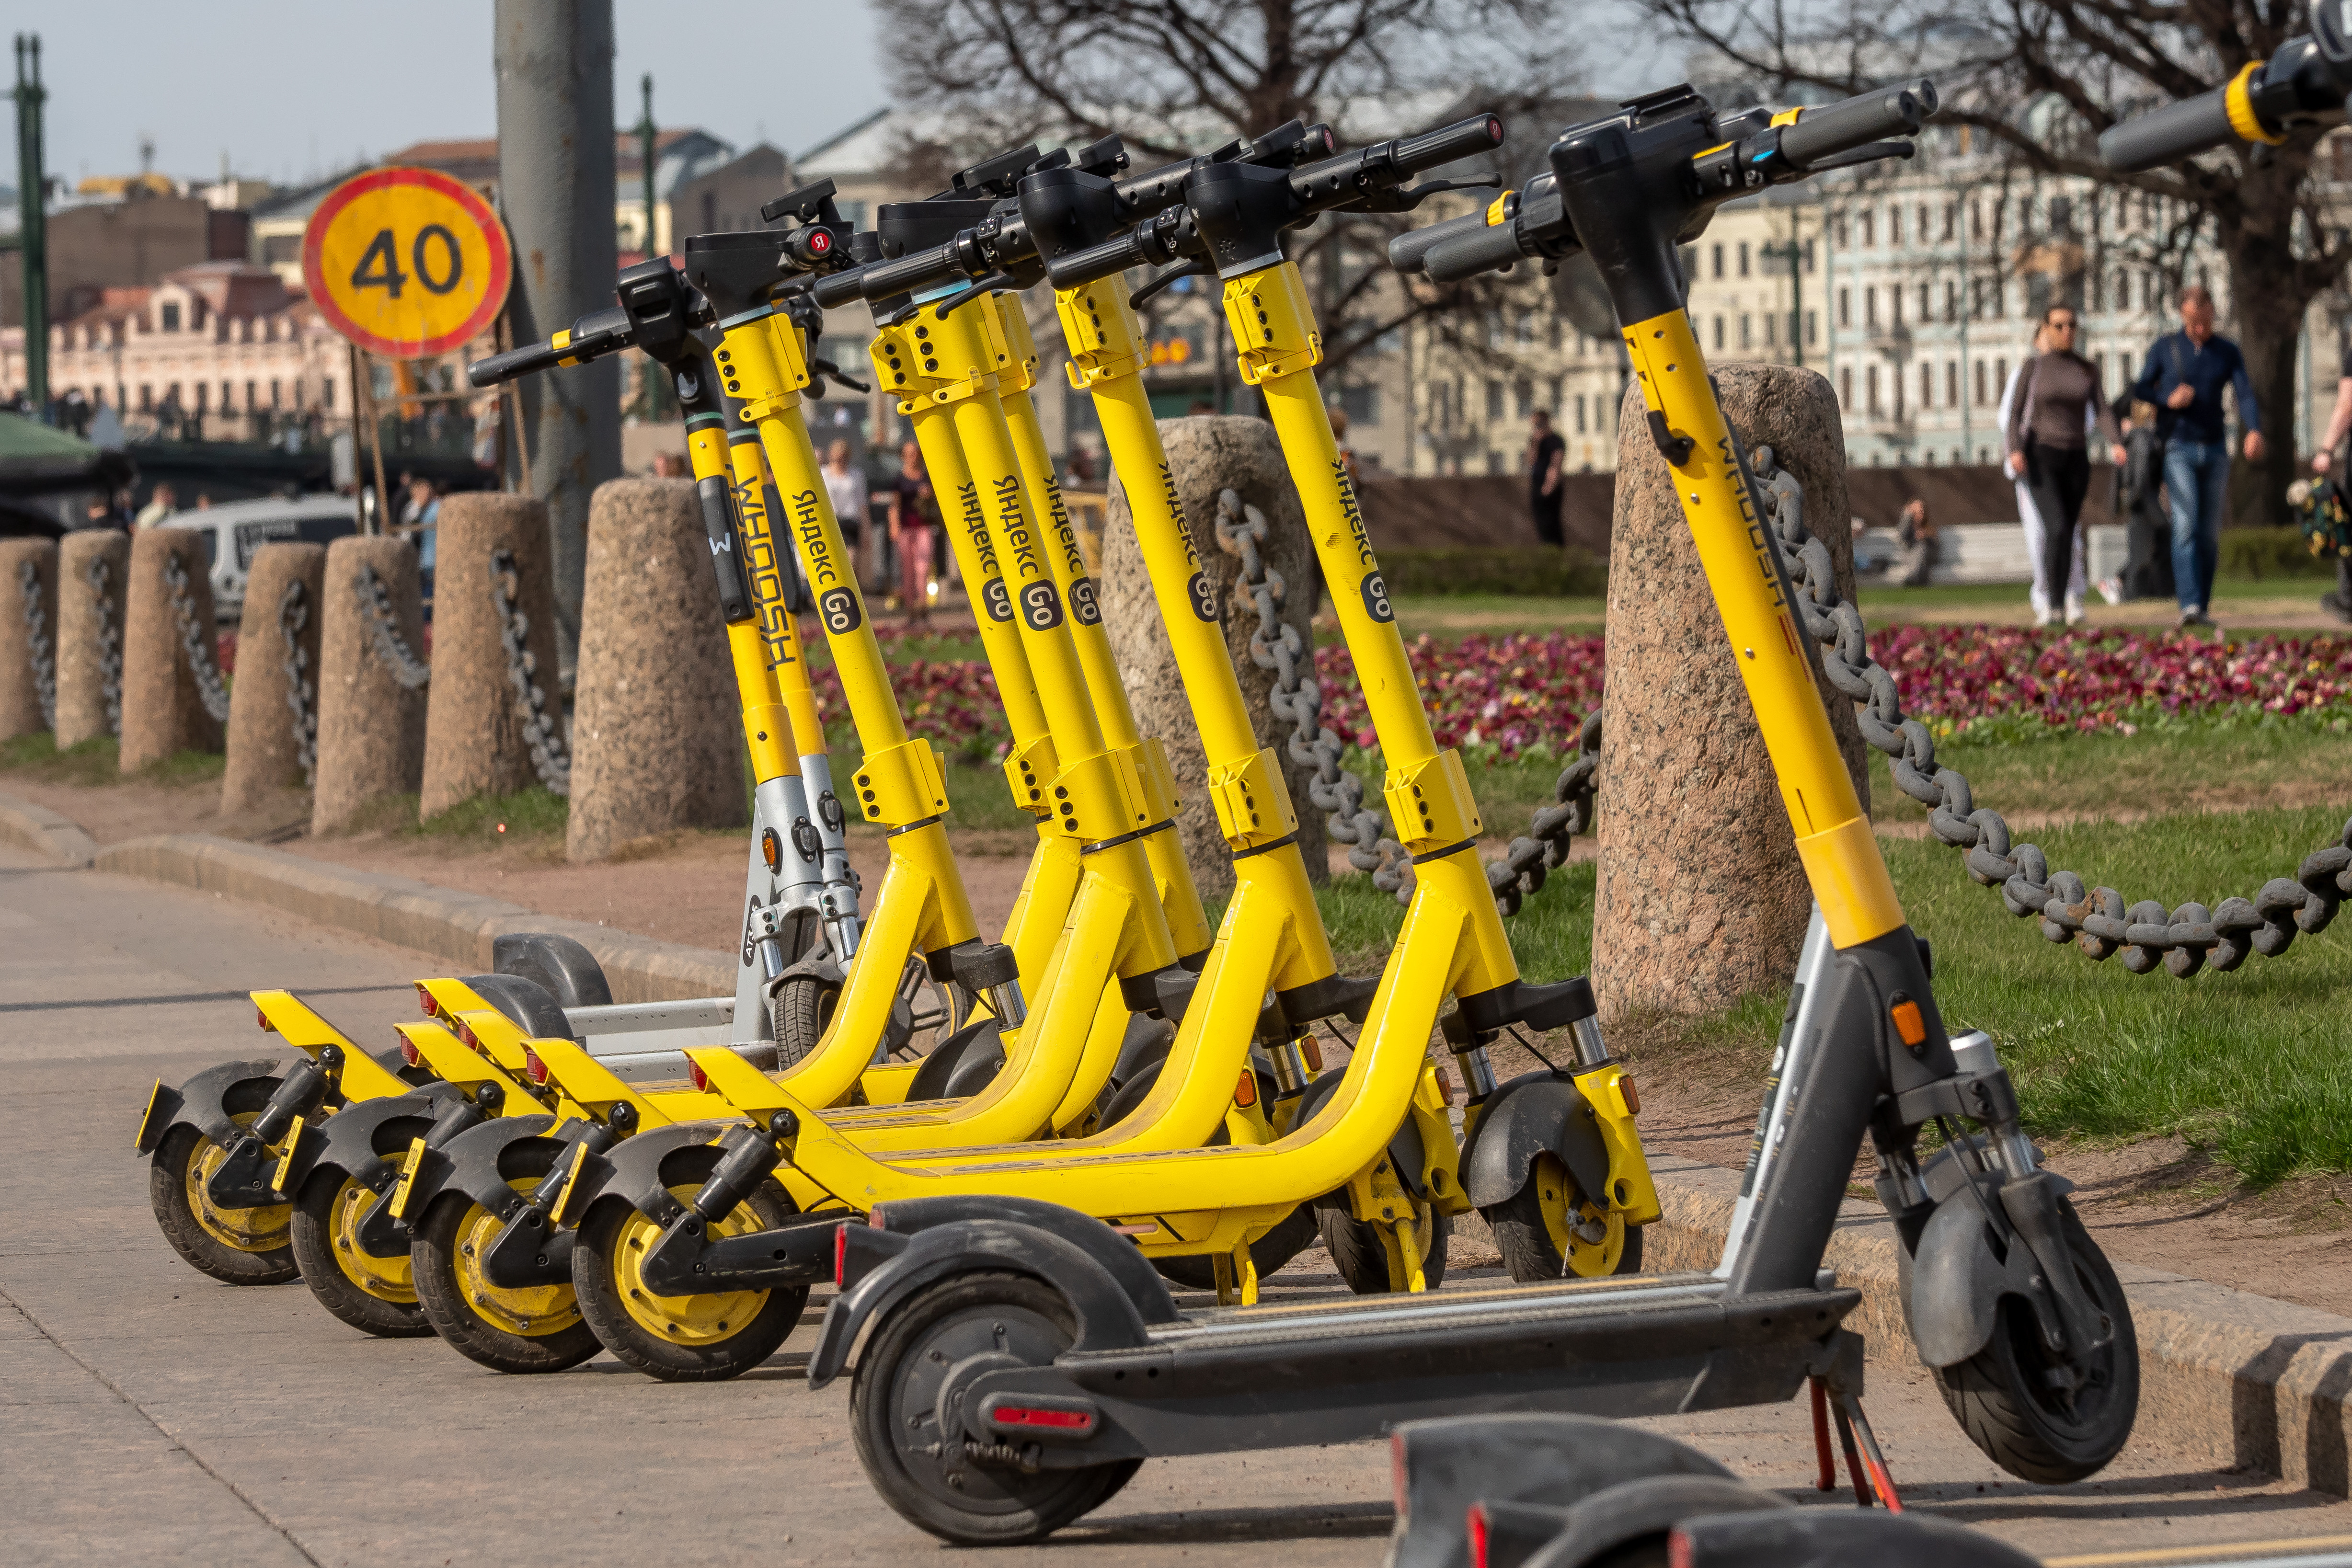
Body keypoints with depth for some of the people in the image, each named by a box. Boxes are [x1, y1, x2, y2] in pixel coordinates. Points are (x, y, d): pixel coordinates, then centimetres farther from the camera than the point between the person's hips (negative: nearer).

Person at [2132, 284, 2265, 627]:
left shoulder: (2228, 352, 5)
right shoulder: (2165, 348, 1)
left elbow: (2246, 394, -8)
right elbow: (2139, 389, 6)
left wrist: (2255, 431, -27)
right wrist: (2168, 399, -16)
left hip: (2215, 449, 3)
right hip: (2178, 448, -3)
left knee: (2210, 533, 4)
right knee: (2185, 525, -16)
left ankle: (2203, 608, 12)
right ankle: (2189, 606, -26)